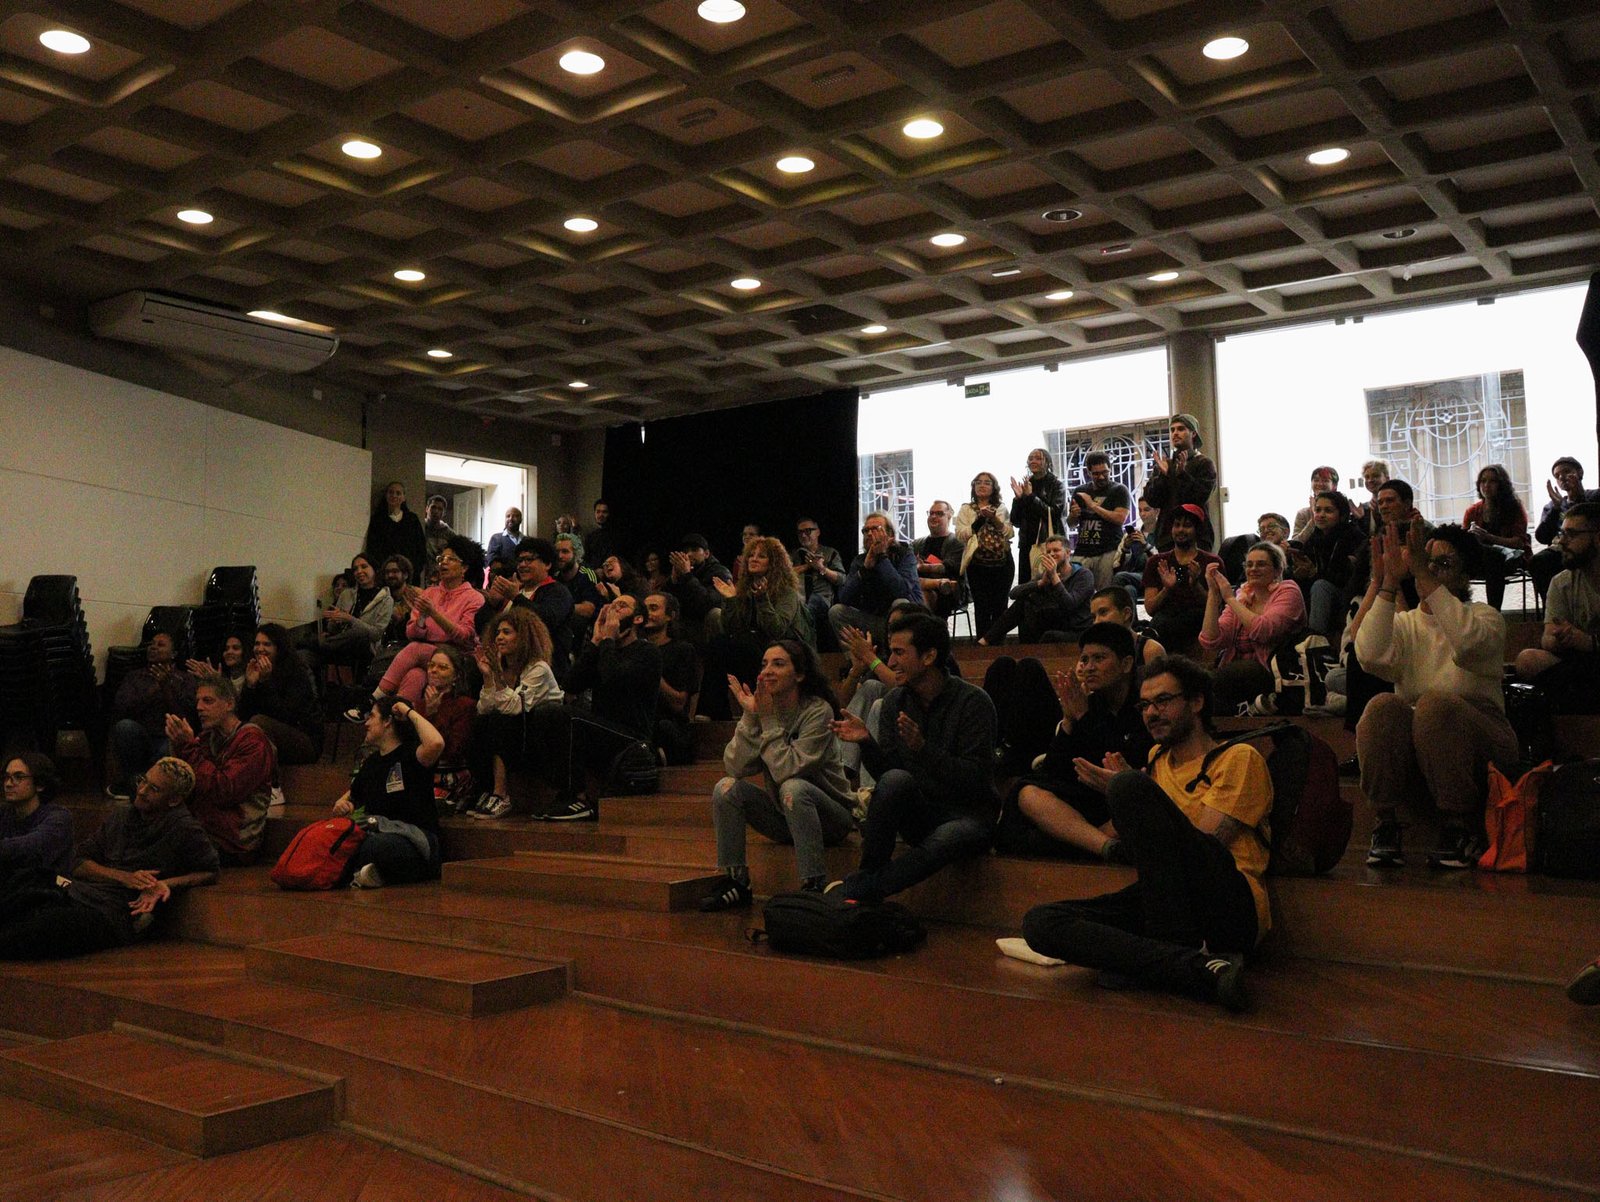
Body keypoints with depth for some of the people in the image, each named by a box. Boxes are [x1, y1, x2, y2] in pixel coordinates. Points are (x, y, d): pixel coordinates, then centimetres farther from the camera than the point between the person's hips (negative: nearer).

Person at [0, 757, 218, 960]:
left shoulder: (184, 831, 2)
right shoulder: (118, 815, 20)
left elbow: (211, 872, 3)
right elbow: (80, 866, 14)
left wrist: (168, 884, -11)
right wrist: (124, 877, -5)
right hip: (76, 892, 6)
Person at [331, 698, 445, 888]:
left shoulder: (410, 755, -4)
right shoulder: (371, 762, 20)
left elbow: (436, 743, -29)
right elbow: (351, 796, 33)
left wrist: (411, 712, -14)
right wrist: (341, 805, 7)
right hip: (377, 834, 6)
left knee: (374, 845, -39)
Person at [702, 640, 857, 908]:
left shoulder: (818, 711, -18)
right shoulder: (762, 708, -3)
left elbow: (788, 770, -28)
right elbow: (735, 767, -14)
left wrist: (769, 719, -24)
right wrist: (750, 717, -22)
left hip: (828, 815, -5)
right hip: (783, 817, 5)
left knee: (793, 788, -35)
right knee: (727, 788, -15)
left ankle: (814, 885, -29)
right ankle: (736, 883, -8)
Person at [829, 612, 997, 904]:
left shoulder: (974, 702, -10)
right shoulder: (895, 702, 3)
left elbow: (975, 779, -17)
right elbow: (885, 772, 1)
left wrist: (923, 748, -29)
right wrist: (867, 742, -18)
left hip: (966, 813, -3)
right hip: (918, 813, 4)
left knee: (947, 839, -38)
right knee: (895, 779, -30)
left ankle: (857, 890, -29)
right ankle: (867, 875, -19)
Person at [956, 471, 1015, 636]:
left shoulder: (1001, 508, 13)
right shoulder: (966, 509, 10)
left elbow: (1009, 533, 2)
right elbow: (960, 535, -2)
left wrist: (994, 519, -11)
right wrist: (980, 519, -11)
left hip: (1002, 563, 1)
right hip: (977, 564, -1)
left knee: (999, 606, 1)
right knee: (982, 607, -6)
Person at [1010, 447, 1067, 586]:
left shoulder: (1057, 485, 3)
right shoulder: (1026, 485, 14)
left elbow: (1054, 513, -11)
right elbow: (1016, 521, 12)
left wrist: (1031, 496, -13)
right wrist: (1017, 498, -4)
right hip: (1028, 543, 4)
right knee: (1025, 585, -2)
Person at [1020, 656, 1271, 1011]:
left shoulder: (1239, 757, 8)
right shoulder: (1157, 758, 29)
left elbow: (1202, 840, -6)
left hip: (1230, 905, -6)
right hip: (1164, 904, 6)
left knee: (1130, 787, -26)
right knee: (1040, 922, -18)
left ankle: (1180, 949, -23)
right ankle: (1200, 967, -33)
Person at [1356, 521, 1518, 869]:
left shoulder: (1485, 617, 6)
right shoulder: (1405, 623, 13)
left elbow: (1468, 643, -22)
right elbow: (1371, 656, -12)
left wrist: (1425, 578, -25)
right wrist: (1388, 584, -16)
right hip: (1411, 750, 2)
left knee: (1434, 704, -33)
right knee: (1383, 706, -29)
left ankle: (1460, 827, -19)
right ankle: (1385, 824, -18)